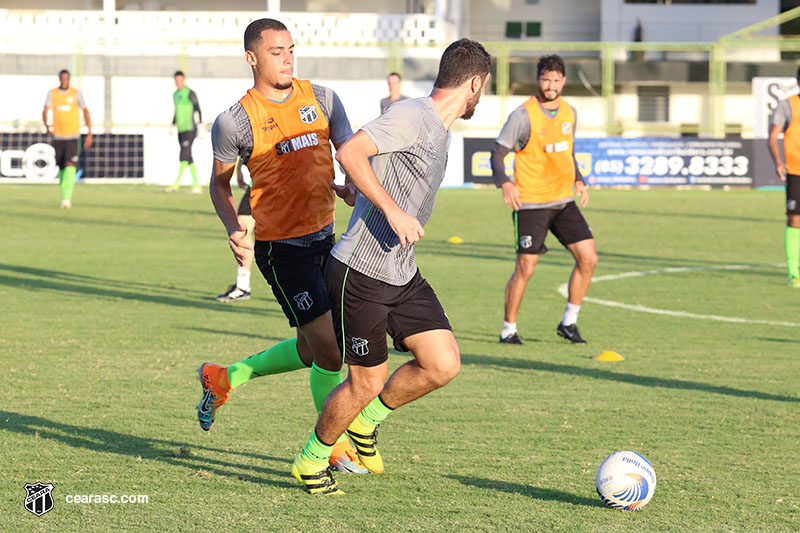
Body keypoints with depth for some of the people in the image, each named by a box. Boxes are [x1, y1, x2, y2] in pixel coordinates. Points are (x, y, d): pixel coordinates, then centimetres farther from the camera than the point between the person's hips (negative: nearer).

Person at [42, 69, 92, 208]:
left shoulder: (76, 93, -1)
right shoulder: (52, 93, 2)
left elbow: (86, 112, 7)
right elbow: (45, 111, -8)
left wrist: (89, 134, 3)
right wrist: (47, 126, -29)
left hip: (73, 137, -3)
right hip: (58, 137, 3)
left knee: (70, 166, -18)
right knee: (61, 168, 10)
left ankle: (67, 199, -25)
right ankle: (65, 195, 29)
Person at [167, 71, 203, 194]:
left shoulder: (190, 93, -8)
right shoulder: (175, 94, 16)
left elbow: (198, 110, -9)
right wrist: (173, 126, 20)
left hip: (190, 129, -8)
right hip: (181, 130, 8)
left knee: (184, 157, -13)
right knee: (189, 159, 7)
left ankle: (176, 184, -17)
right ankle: (197, 186, 9)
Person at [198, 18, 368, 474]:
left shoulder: (322, 99, 3)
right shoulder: (235, 122, -9)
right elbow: (220, 183, 4)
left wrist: (351, 187, -17)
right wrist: (233, 227, -13)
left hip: (325, 237, 6)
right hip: (280, 246, -6)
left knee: (311, 350, 16)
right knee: (330, 351, -9)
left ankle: (224, 379, 35)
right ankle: (333, 443, 10)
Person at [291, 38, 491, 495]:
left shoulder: (440, 131, 15)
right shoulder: (412, 116, -16)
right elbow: (350, 153, -27)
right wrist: (393, 210, -30)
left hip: (403, 276, 9)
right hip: (360, 273, -9)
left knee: (444, 364, -2)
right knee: (367, 381, -2)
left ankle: (366, 421, 20)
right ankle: (311, 460, 21)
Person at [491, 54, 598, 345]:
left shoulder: (569, 112, 8)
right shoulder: (523, 115, -11)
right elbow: (498, 151, -9)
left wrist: (577, 180, 13)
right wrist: (504, 182, -24)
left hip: (563, 200, 6)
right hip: (530, 203, -6)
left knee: (588, 258, -2)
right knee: (525, 268, -7)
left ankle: (568, 322, 12)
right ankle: (508, 329, 10)